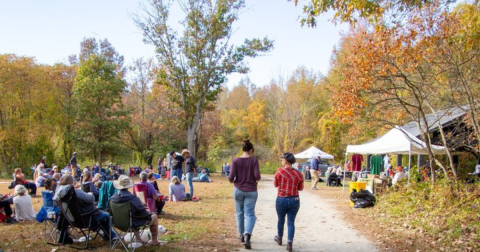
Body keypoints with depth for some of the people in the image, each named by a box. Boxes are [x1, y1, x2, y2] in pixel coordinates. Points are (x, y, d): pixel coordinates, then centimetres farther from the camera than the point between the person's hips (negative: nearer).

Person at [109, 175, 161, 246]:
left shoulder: (112, 198, -11)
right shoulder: (133, 198, -28)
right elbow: (143, 213, -22)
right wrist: (149, 216, 0)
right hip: (133, 223, -6)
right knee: (154, 217, 15)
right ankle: (154, 241, 23)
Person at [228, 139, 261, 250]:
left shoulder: (235, 160, -6)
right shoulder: (254, 160, -8)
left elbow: (231, 177, -11)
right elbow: (257, 176, -13)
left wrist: (231, 180, 11)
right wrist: (258, 179, 9)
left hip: (238, 190, 2)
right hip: (251, 191, -1)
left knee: (240, 213, 18)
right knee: (249, 214, 0)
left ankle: (242, 236, 29)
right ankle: (247, 236, -21)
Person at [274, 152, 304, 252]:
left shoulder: (279, 171, -10)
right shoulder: (298, 173, -3)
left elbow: (275, 184, 1)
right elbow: (301, 188, 7)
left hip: (281, 200, -1)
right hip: (294, 200, 1)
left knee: (281, 220, 19)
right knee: (291, 222, 6)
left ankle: (279, 238, 39)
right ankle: (289, 243, -3)